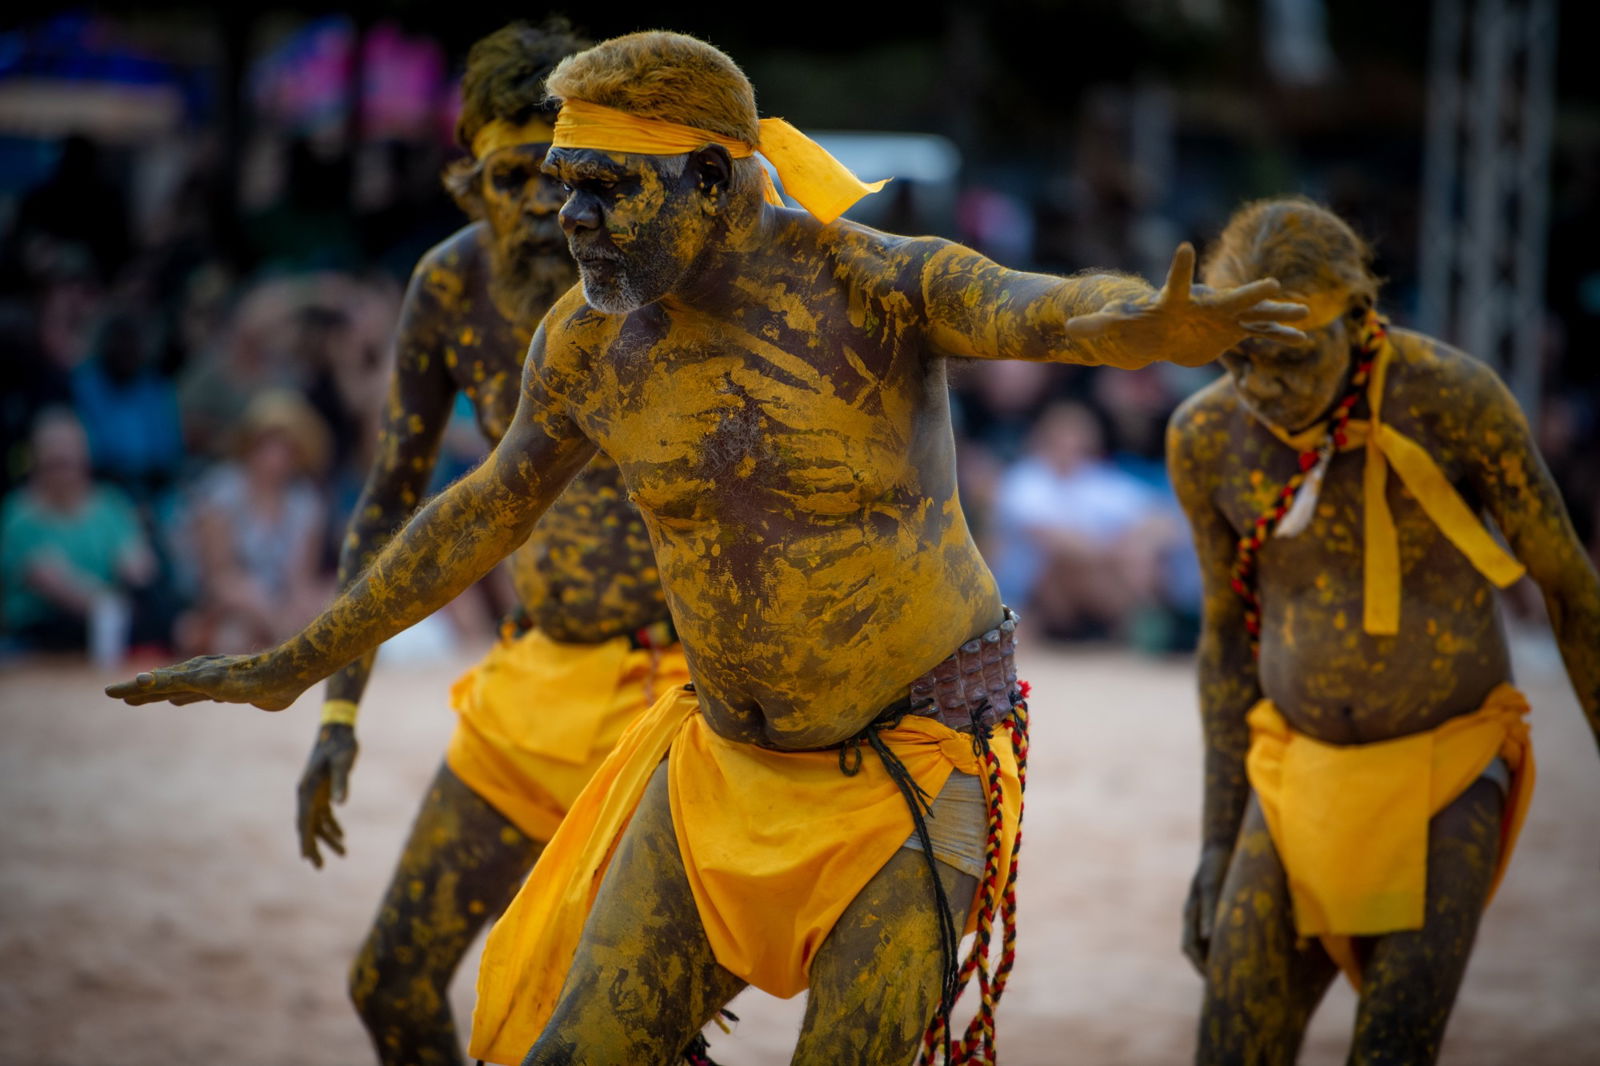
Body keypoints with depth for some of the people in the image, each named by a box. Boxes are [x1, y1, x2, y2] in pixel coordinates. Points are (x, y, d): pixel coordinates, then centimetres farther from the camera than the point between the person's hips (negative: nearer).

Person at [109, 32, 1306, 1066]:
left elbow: (1044, 309, -42)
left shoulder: (874, 286, -22)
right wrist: (306, 661, 20)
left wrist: (1158, 325, -67)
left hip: (915, 765, -5)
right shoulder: (586, 340, -6)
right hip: (731, 763, 5)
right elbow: (491, 507, 12)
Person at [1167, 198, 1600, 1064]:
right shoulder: (1207, 436, -8)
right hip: (1310, 781, 3)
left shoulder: (1459, 396, -20)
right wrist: (1219, 839, 5)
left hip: (1450, 775, -3)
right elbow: (1230, 630, 5)